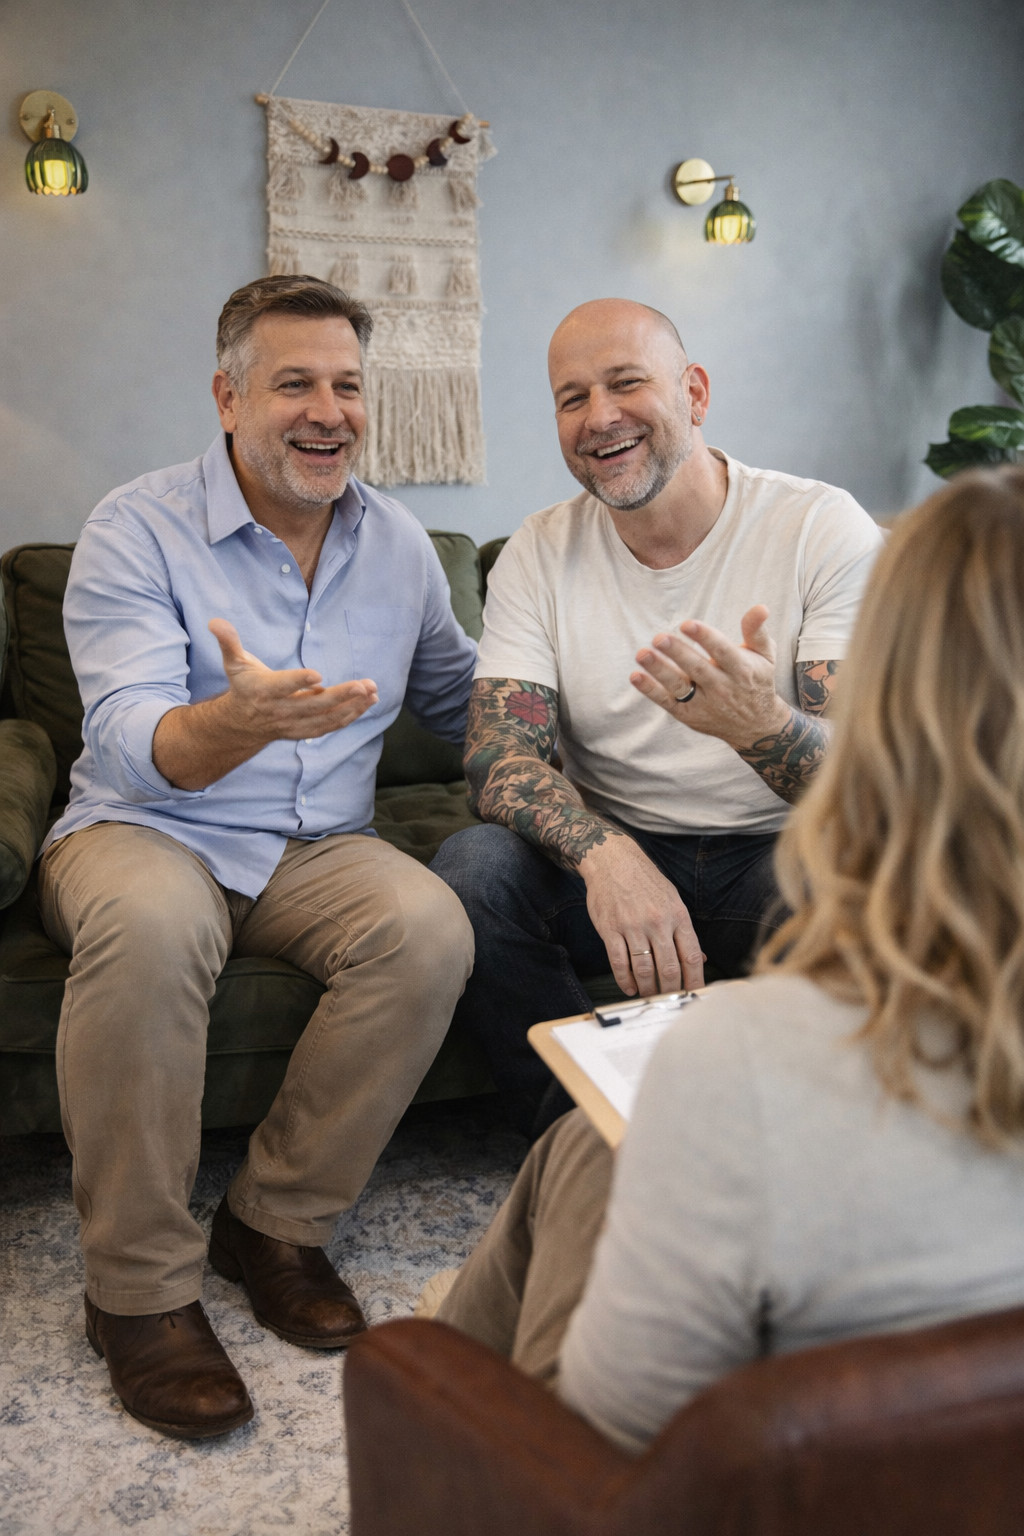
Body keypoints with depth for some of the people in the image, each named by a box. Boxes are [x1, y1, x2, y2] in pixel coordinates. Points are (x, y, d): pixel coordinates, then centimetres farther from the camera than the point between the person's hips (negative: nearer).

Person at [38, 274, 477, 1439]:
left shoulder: (397, 543, 8)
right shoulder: (136, 533, -8)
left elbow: (461, 703, 20)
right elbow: (131, 744, -21)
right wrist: (241, 719, -43)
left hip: (318, 850, 4)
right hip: (144, 832, -3)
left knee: (429, 929, -28)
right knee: (152, 926, -38)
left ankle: (276, 1222, -9)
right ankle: (138, 1287, -19)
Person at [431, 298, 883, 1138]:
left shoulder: (825, 530, -9)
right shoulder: (539, 553, 0)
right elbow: (500, 754, -10)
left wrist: (760, 724, -41)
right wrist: (605, 853, -32)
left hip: (775, 855, -2)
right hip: (616, 855, 2)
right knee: (467, 869, -25)